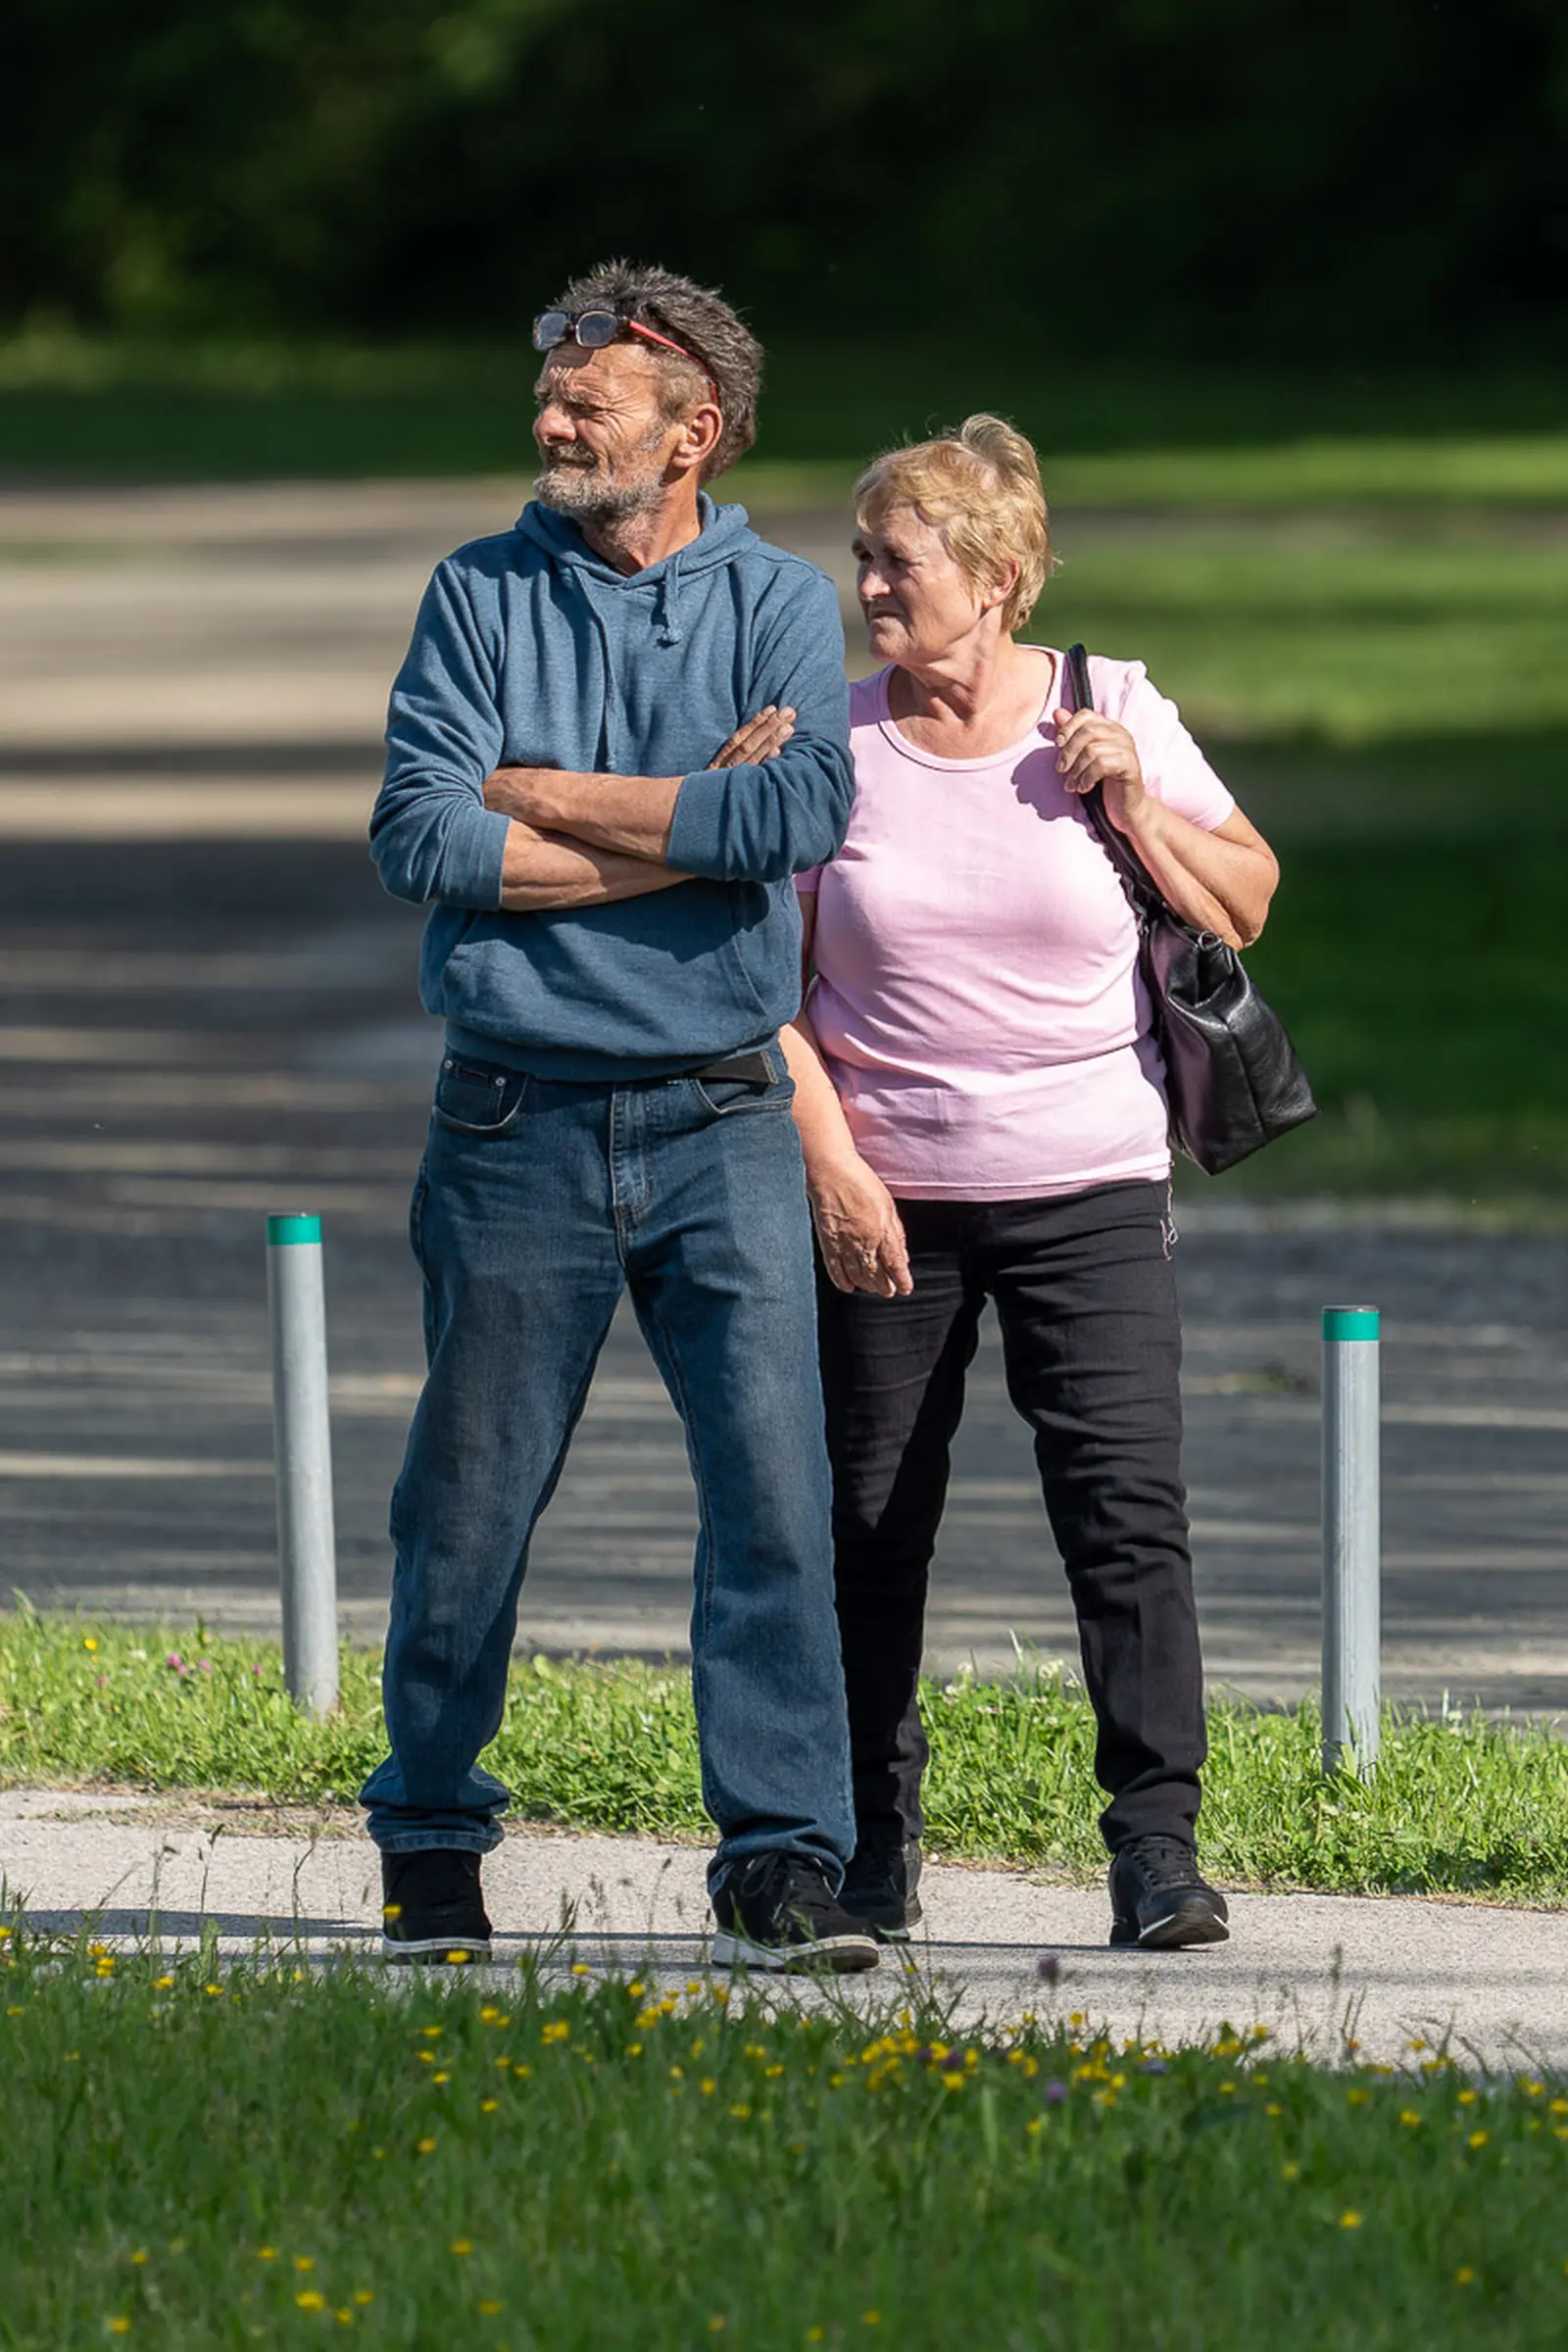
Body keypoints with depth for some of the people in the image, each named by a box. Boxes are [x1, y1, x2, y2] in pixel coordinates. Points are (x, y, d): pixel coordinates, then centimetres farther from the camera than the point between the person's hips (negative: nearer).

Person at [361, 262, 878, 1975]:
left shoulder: (777, 603, 4)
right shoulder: (481, 597, 4)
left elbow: (802, 819, -14)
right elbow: (421, 838, -9)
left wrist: (549, 794, -10)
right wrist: (691, 830, -10)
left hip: (718, 1123, 0)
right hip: (516, 1119, 0)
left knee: (774, 1486, -8)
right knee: (468, 1504, 5)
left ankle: (785, 1862, -5)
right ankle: (430, 1851, 19)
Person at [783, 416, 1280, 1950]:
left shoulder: (1116, 715, 1)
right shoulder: (831, 743, 1)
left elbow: (1245, 907, 6)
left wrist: (1135, 803, -10)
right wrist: (830, 1164, -8)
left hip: (1088, 1189, -1)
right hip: (884, 1197, 1)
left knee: (1127, 1505, -12)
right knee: (871, 1523, 5)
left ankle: (1157, 1851, -13)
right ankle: (870, 1849, 19)